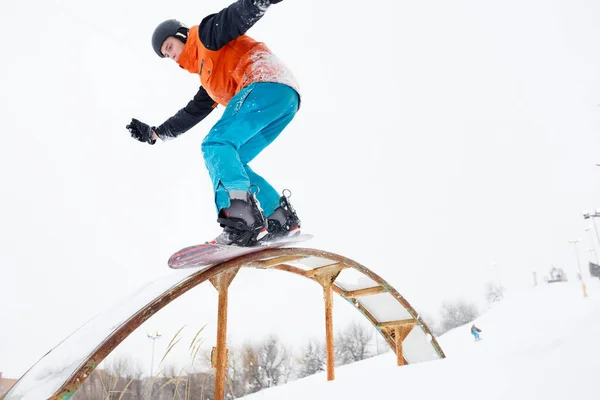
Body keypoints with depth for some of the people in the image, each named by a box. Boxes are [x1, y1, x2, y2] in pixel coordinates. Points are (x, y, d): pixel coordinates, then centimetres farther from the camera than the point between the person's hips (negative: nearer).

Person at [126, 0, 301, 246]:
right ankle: (281, 219, 0)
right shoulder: (209, 79, 33)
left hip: (267, 83, -9)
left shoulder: (206, 35, 11)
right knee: (228, 163, 9)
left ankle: (242, 217, -36)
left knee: (216, 145, -19)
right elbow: (191, 114, 37)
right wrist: (154, 133, 38)